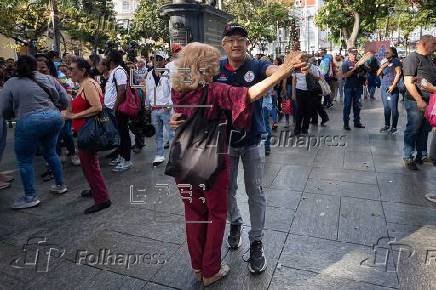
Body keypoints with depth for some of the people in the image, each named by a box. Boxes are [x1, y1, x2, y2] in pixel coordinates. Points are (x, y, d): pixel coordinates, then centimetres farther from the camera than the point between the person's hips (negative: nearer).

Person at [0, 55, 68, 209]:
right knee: (50, 152, 24)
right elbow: (64, 101, 10)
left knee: (24, 160, 11)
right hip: (54, 118, 4)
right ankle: (60, 185, 32)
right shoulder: (48, 78, 11)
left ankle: (30, 197, 17)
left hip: (30, 122, -4)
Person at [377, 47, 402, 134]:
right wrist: (382, 66, -2)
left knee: (393, 108, -6)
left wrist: (393, 85, -14)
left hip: (392, 88, -7)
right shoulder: (384, 62, 20)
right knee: (386, 108, 11)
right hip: (384, 87, 7)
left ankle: (394, 127, -2)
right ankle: (387, 125, 19)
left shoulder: (396, 61, 1)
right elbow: (378, 74, 15)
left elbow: (398, 73, -8)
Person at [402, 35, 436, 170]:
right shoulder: (413, 58, -10)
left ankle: (422, 156, 27)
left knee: (425, 130, 15)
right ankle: (408, 158, 9)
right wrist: (419, 100, -20)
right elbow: (408, 82, -17)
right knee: (412, 130, -1)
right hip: (416, 102, -8)